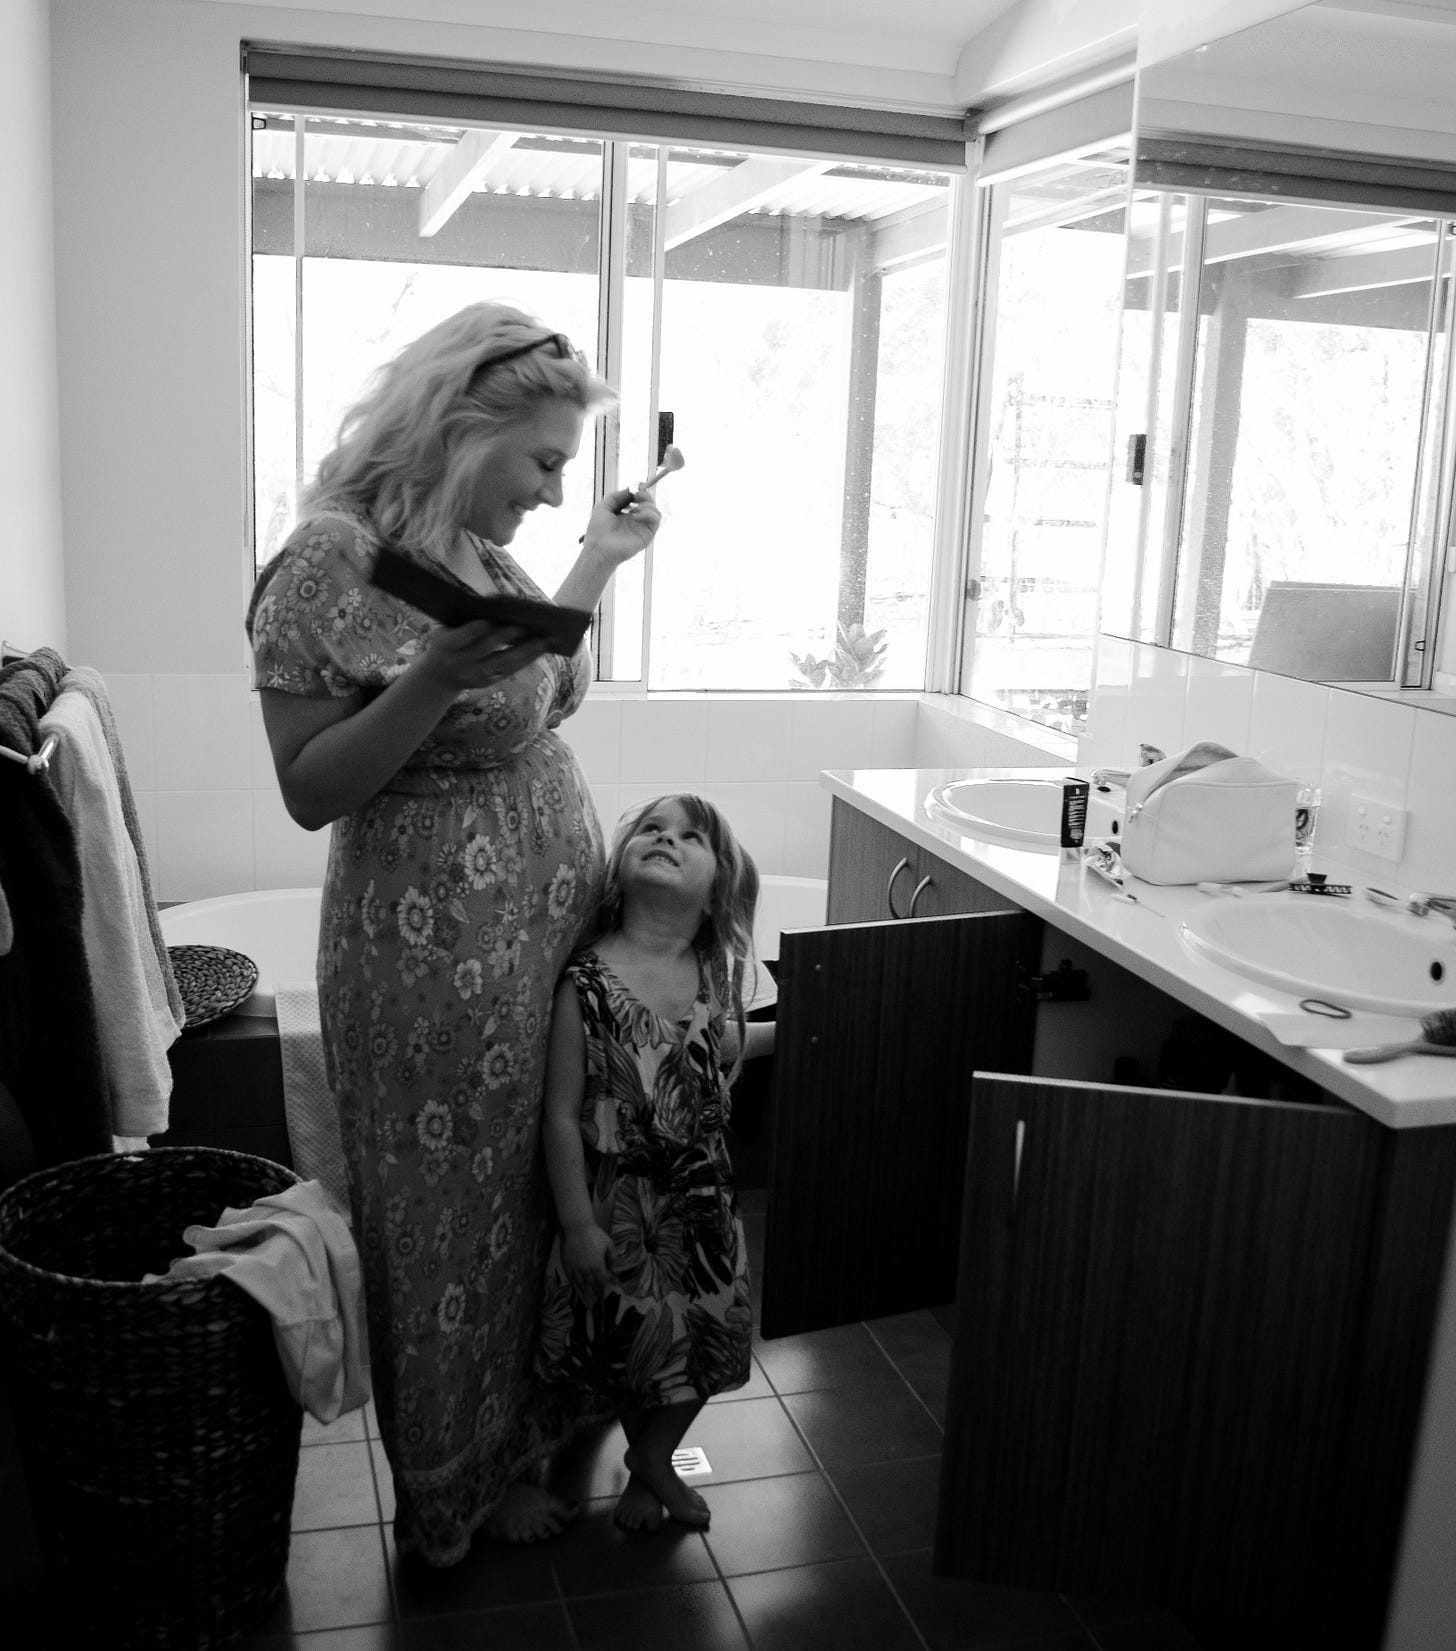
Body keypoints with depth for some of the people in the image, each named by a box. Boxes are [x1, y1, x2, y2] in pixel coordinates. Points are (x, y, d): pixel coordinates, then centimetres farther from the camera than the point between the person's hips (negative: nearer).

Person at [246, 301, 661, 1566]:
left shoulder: (482, 551, 7)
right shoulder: (329, 564, -17)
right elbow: (311, 790, -17)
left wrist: (599, 562, 12)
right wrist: (437, 677, -29)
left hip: (549, 935, 8)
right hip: (437, 958, -8)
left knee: (546, 1188, 19)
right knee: (458, 1213, 10)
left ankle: (535, 1423, 43)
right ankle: (461, 1489, 33)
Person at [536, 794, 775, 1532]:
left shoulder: (715, 977, -6)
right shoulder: (588, 982, -21)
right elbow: (562, 1113, -16)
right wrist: (577, 1222, -14)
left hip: (701, 1199, 5)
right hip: (618, 1202, -4)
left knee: (705, 1334, 15)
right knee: (628, 1338, 13)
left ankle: (654, 1462, 43)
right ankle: (645, 1463, 43)